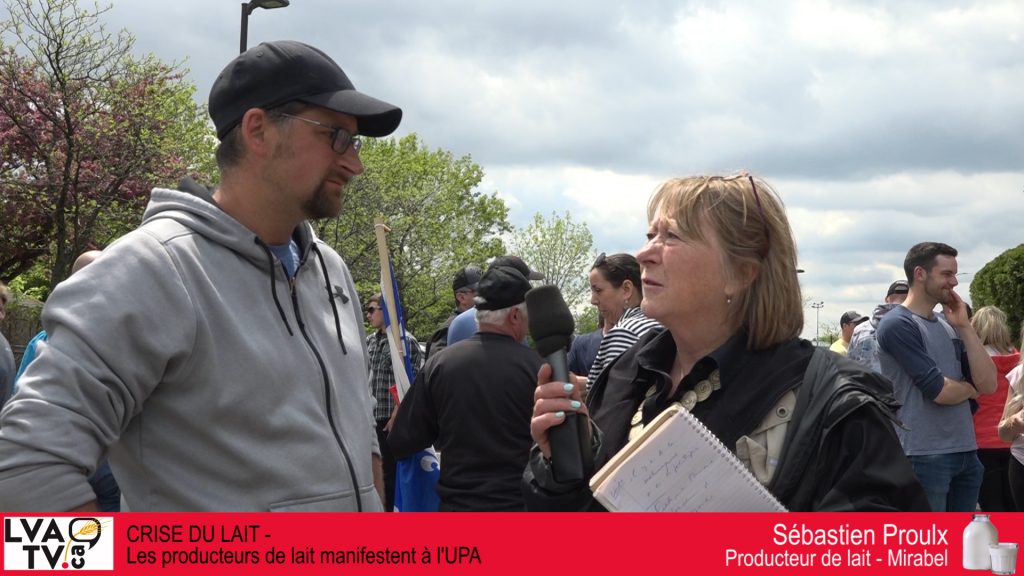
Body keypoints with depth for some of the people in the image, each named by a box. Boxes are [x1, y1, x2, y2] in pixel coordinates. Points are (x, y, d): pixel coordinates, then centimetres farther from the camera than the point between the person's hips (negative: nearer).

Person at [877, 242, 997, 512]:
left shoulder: (948, 326, 12)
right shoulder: (897, 324, -11)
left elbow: (989, 384, 4)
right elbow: (939, 390, -19)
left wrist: (964, 327, -1)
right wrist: (970, 388, 3)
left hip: (965, 452, 8)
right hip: (925, 457, -8)